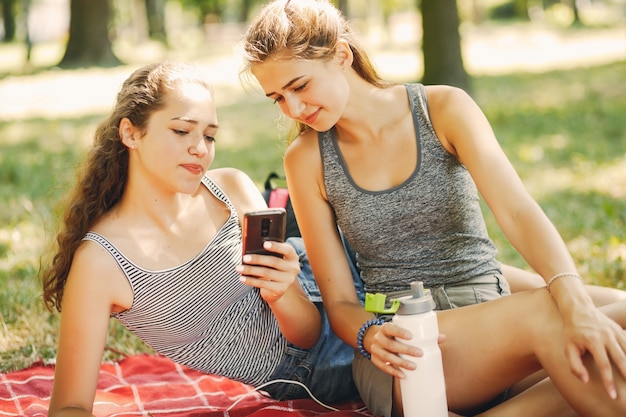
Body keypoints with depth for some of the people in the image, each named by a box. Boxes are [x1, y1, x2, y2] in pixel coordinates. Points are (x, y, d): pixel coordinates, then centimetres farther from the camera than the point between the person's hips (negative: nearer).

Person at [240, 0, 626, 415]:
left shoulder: (443, 109, -1)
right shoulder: (306, 159, 1)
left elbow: (519, 212, -15)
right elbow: (339, 302, 3)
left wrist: (577, 304, -33)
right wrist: (371, 336, -21)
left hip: (492, 315, 3)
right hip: (402, 346, -2)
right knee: (544, 311, -33)